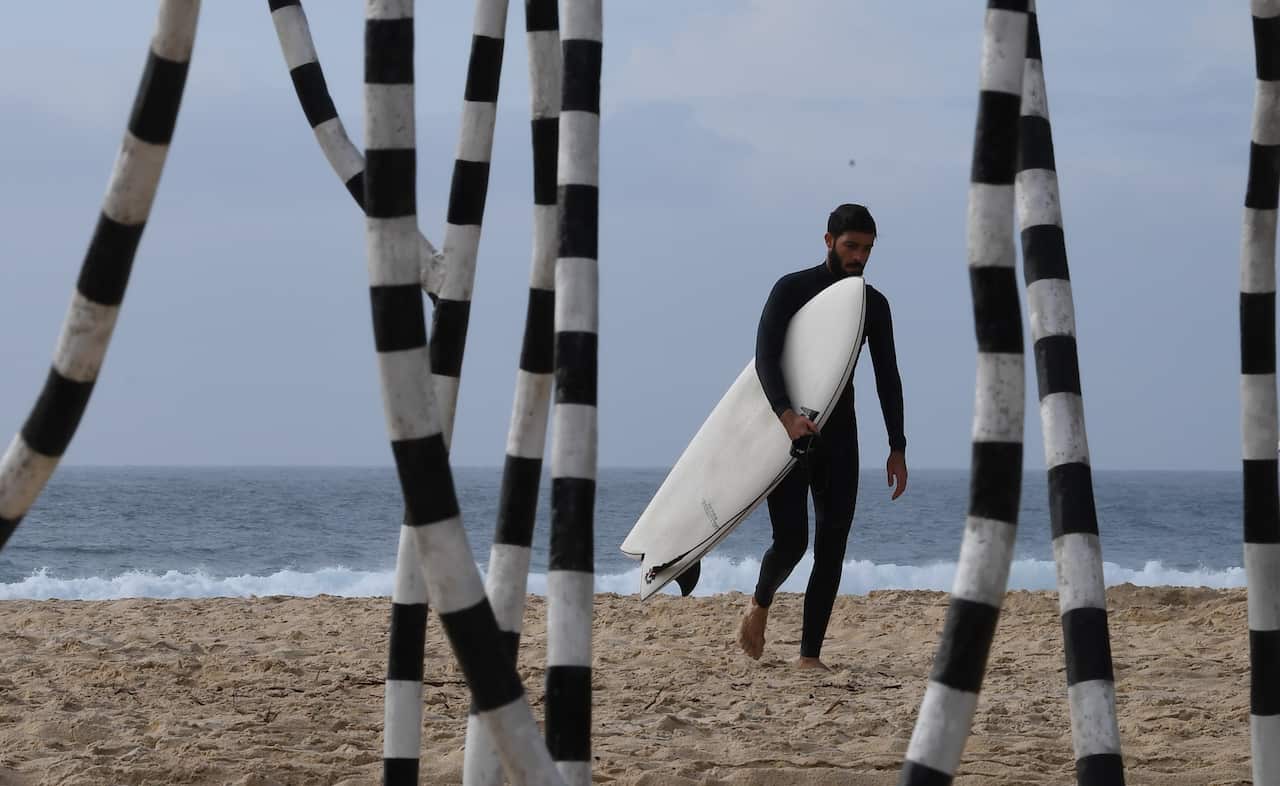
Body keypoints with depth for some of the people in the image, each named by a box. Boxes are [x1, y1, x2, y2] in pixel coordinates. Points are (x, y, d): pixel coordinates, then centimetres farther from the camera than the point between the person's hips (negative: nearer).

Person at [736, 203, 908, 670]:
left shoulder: (874, 304, 9)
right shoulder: (791, 290, -5)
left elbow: (888, 379, 11)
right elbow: (765, 357, -15)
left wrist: (897, 448, 4)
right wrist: (786, 414, -31)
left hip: (839, 437, 4)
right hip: (789, 433, -4)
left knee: (832, 545, -3)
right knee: (791, 540, -13)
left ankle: (810, 654, -1)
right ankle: (760, 603, 20)